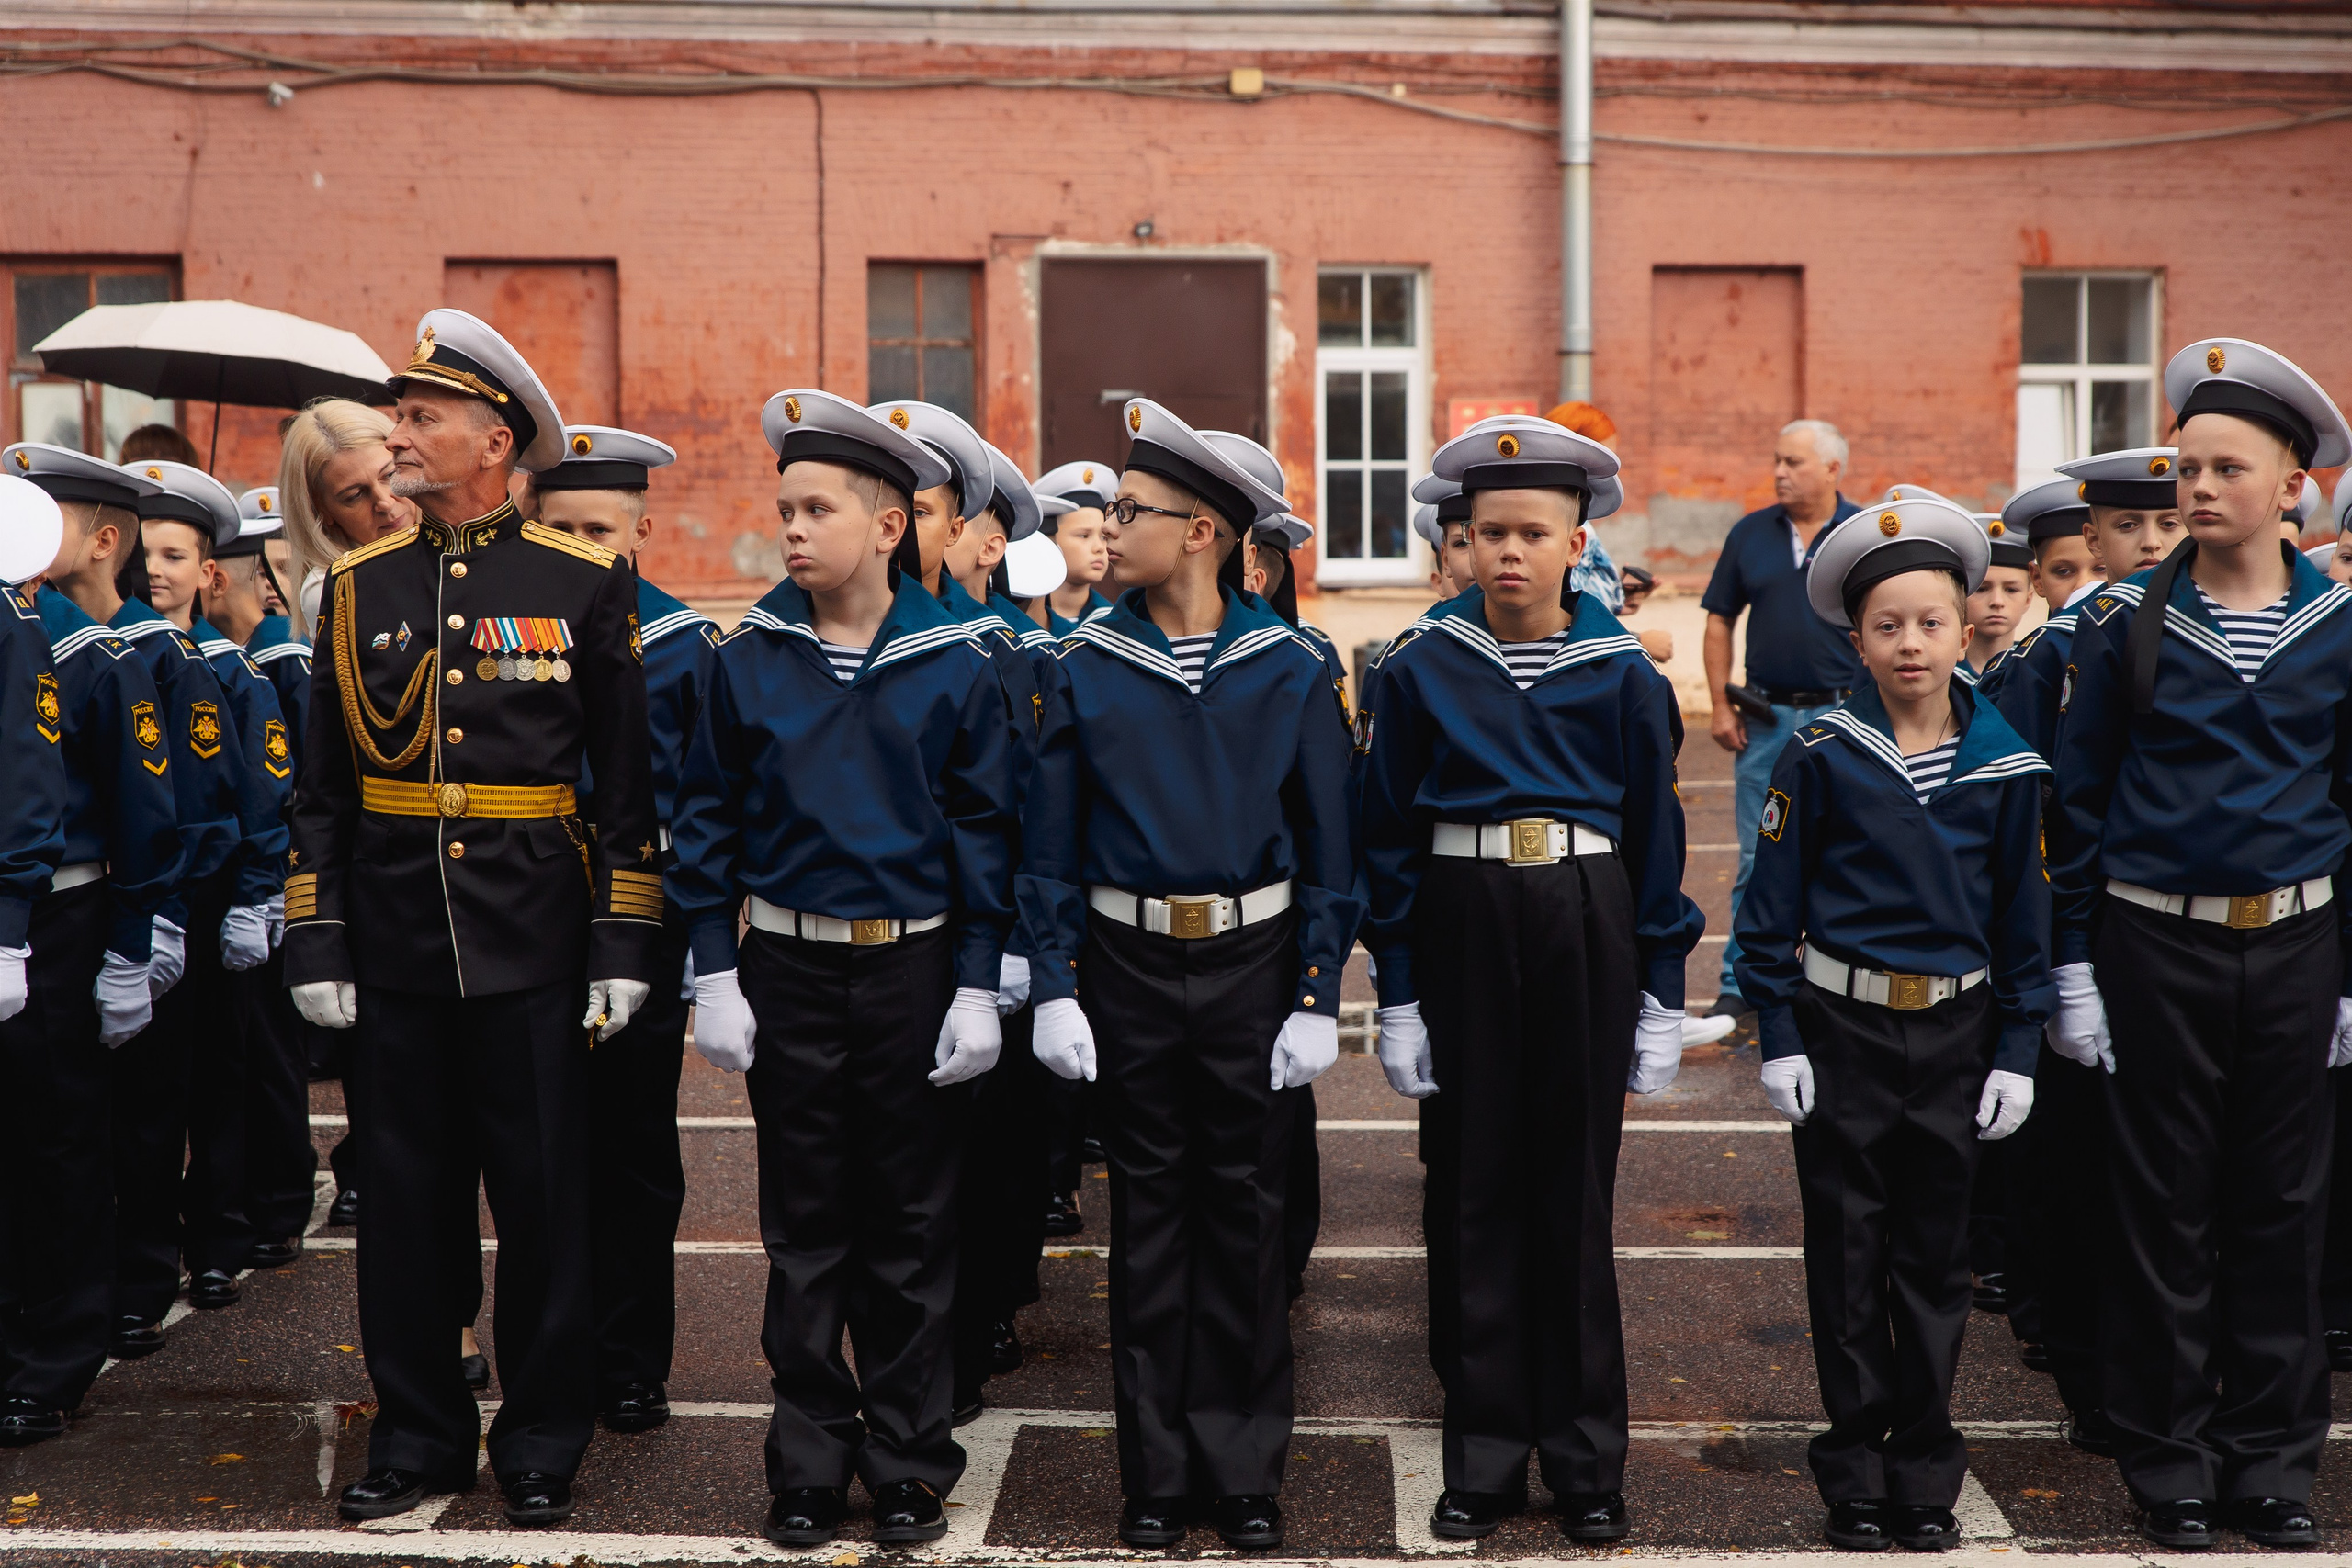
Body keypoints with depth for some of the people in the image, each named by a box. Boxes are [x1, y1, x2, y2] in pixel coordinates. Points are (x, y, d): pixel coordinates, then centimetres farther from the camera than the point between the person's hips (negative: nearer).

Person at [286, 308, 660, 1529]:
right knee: (404, 1197, 10)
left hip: (531, 947, -2)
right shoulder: (358, 588, 8)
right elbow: (322, 787, 9)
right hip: (394, 947, 3)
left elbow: (628, 781, 0)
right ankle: (417, 1437, 25)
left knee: (543, 1198, 5)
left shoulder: (584, 584, 0)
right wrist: (316, 948, 2)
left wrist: (624, 950, -5)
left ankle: (541, 1443, 21)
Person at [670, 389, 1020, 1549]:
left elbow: (985, 833, -2)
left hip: (915, 971, -1)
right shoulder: (749, 661, 0)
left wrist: (978, 985, -6)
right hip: (788, 969, 1)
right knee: (803, 1231, 9)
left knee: (912, 1229, 8)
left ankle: (908, 1465, 21)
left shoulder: (957, 665, -4)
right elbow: (708, 822, 4)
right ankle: (809, 1464, 22)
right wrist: (715, 973, -2)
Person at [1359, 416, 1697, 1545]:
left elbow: (1656, 839, 5)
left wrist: (1661, 997, 4)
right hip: (1462, 928, 0)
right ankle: (1482, 1462, 18)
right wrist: (1397, 995, 0)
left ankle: (1586, 1464, 20)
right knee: (1472, 1190, 6)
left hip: (1586, 929, 0)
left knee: (1575, 1194, 7)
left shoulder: (1623, 674, 0)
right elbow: (1388, 842, 2)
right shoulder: (1419, 669, -1)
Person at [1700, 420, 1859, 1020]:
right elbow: (1720, 619, 10)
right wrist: (1721, 705, 2)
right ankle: (1740, 983, 12)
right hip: (1766, 718, 2)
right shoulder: (1750, 533, 6)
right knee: (1757, 860, 4)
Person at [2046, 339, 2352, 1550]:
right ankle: (2169, 1458, 18)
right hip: (2155, 943, -1)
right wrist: (2073, 967, -3)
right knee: (2165, 1203, 5)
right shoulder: (2127, 619, -3)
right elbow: (2078, 800, 0)